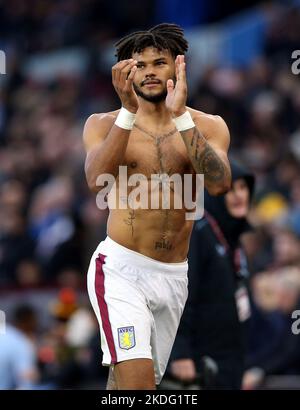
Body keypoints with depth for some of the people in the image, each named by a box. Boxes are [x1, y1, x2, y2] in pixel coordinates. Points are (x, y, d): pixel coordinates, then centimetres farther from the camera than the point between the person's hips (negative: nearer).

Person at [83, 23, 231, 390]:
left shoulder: (208, 126, 4)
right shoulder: (103, 124, 0)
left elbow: (219, 183, -17)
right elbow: (97, 180, -20)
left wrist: (181, 116, -26)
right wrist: (128, 110, -30)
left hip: (174, 276, 4)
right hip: (121, 268, -3)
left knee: (124, 382, 13)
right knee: (136, 381, -23)